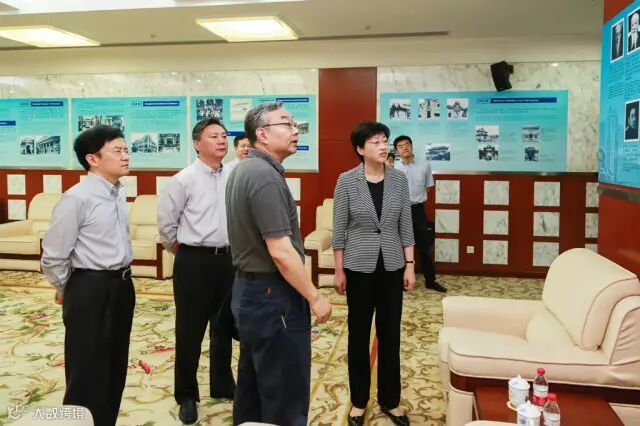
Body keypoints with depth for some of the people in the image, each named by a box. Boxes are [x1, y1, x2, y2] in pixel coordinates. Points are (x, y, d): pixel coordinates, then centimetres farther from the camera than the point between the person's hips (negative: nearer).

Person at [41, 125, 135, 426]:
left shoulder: (119, 194, 6)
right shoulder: (77, 198, -17)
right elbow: (53, 255, -12)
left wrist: (121, 278, 17)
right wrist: (66, 289, 2)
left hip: (122, 285, 8)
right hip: (90, 289, -7)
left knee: (115, 366, 18)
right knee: (87, 371, 4)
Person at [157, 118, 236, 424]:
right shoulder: (184, 180, -9)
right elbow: (166, 222, -3)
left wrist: (235, 248, 8)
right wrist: (181, 251, 5)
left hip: (228, 260, 4)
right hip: (194, 262, -4)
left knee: (224, 327, 18)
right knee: (189, 331, 6)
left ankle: (222, 385, 37)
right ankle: (186, 395, 23)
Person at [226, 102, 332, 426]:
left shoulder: (242, 170, 10)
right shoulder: (265, 175, -20)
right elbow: (280, 252, -25)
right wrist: (315, 297, -15)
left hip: (249, 289, 10)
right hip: (272, 295, -10)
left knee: (253, 385, 21)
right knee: (286, 394, 4)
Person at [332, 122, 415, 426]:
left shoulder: (399, 179, 0)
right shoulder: (346, 181, -7)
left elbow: (405, 226, 4)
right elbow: (339, 230, -4)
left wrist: (410, 265, 1)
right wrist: (339, 270, -4)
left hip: (391, 267, 2)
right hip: (359, 267, -2)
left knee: (390, 335, 10)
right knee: (359, 335, 10)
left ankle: (390, 401, 26)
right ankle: (359, 401, 26)